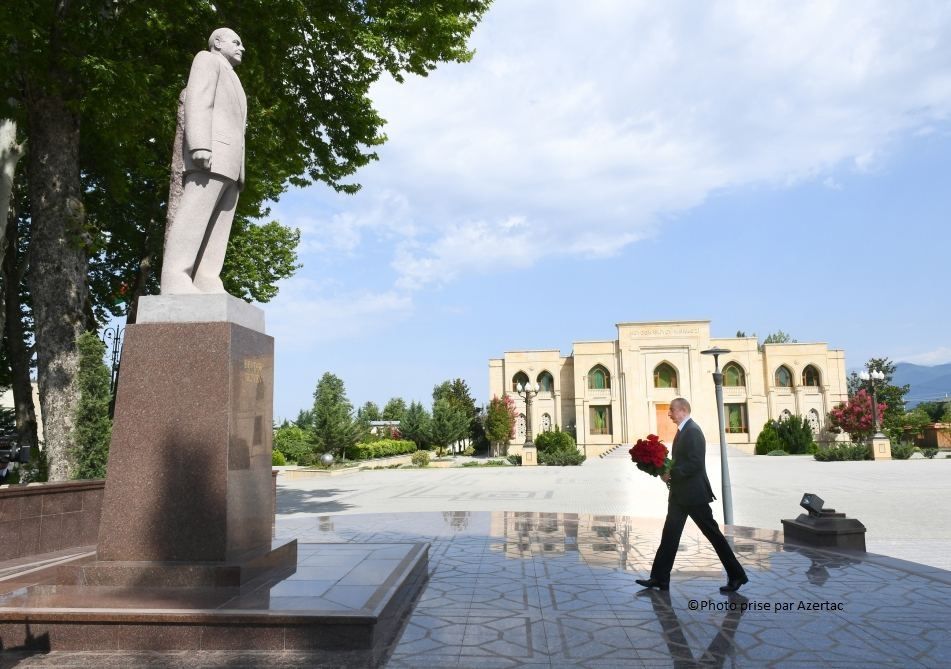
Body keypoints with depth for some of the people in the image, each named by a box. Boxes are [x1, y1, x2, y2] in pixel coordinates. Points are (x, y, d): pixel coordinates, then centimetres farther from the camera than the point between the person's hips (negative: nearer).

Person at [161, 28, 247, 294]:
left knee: (216, 233, -6)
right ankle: (175, 283, -27)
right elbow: (197, 101, -6)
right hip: (210, 155, -8)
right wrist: (200, 146, -22)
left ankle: (207, 289, -14)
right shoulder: (208, 60, 13)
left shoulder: (232, 86, 37)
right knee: (192, 221, -19)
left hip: (230, 166, 8)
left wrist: (237, 172, 16)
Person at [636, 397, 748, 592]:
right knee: (670, 534, 7)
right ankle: (659, 578, 10)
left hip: (693, 494, -10)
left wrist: (671, 473, -21)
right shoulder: (683, 430, 14)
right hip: (680, 494, 10)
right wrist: (669, 472, 3)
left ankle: (737, 575, 16)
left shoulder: (693, 431, -17)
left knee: (713, 534, 2)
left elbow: (695, 463, -25)